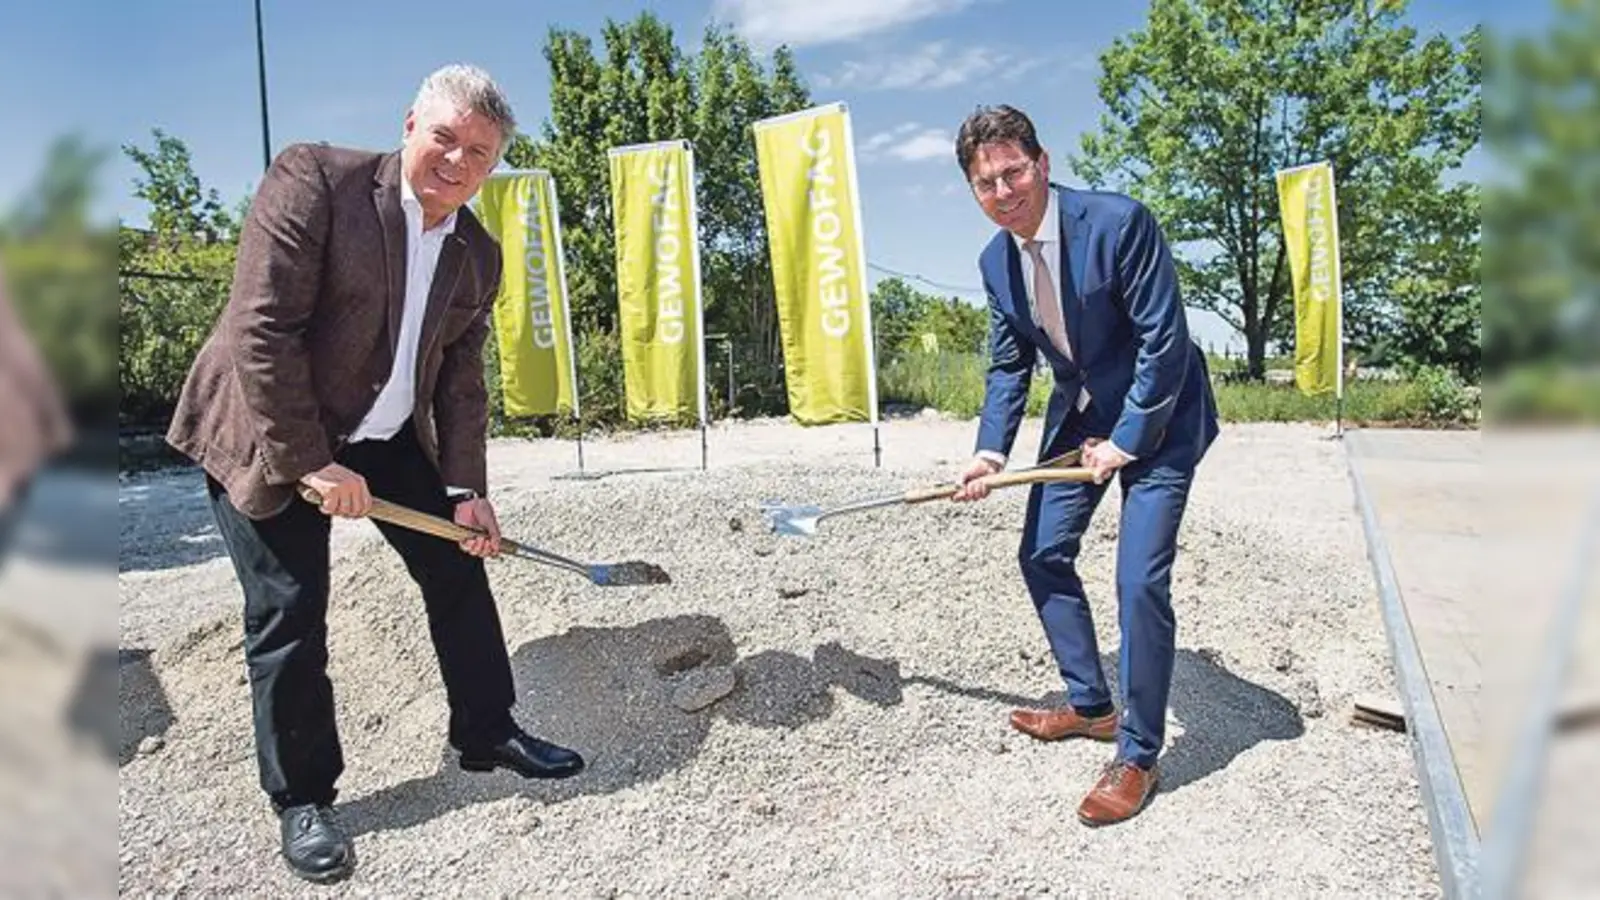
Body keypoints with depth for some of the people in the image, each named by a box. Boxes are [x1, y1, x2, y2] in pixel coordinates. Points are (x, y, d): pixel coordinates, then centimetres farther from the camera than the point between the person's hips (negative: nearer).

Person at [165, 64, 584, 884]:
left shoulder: (479, 254, 0)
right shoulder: (313, 179, -18)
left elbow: (460, 379, 2)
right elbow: (261, 329, -23)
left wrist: (466, 489, -5)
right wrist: (310, 461, -24)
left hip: (386, 434, 6)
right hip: (267, 435, -6)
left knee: (458, 570, 6)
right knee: (290, 615, -3)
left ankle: (486, 732, 24)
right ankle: (301, 798, 17)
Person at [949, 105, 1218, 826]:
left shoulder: (1120, 222, -23)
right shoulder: (995, 262, -3)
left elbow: (1165, 341, -21)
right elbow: (1008, 366, 5)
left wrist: (1125, 442, -19)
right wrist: (991, 451, -8)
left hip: (1157, 416, -7)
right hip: (1079, 415, 7)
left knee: (1140, 580, -13)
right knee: (1042, 555, 9)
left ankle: (1138, 755, 5)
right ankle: (1091, 706, 28)